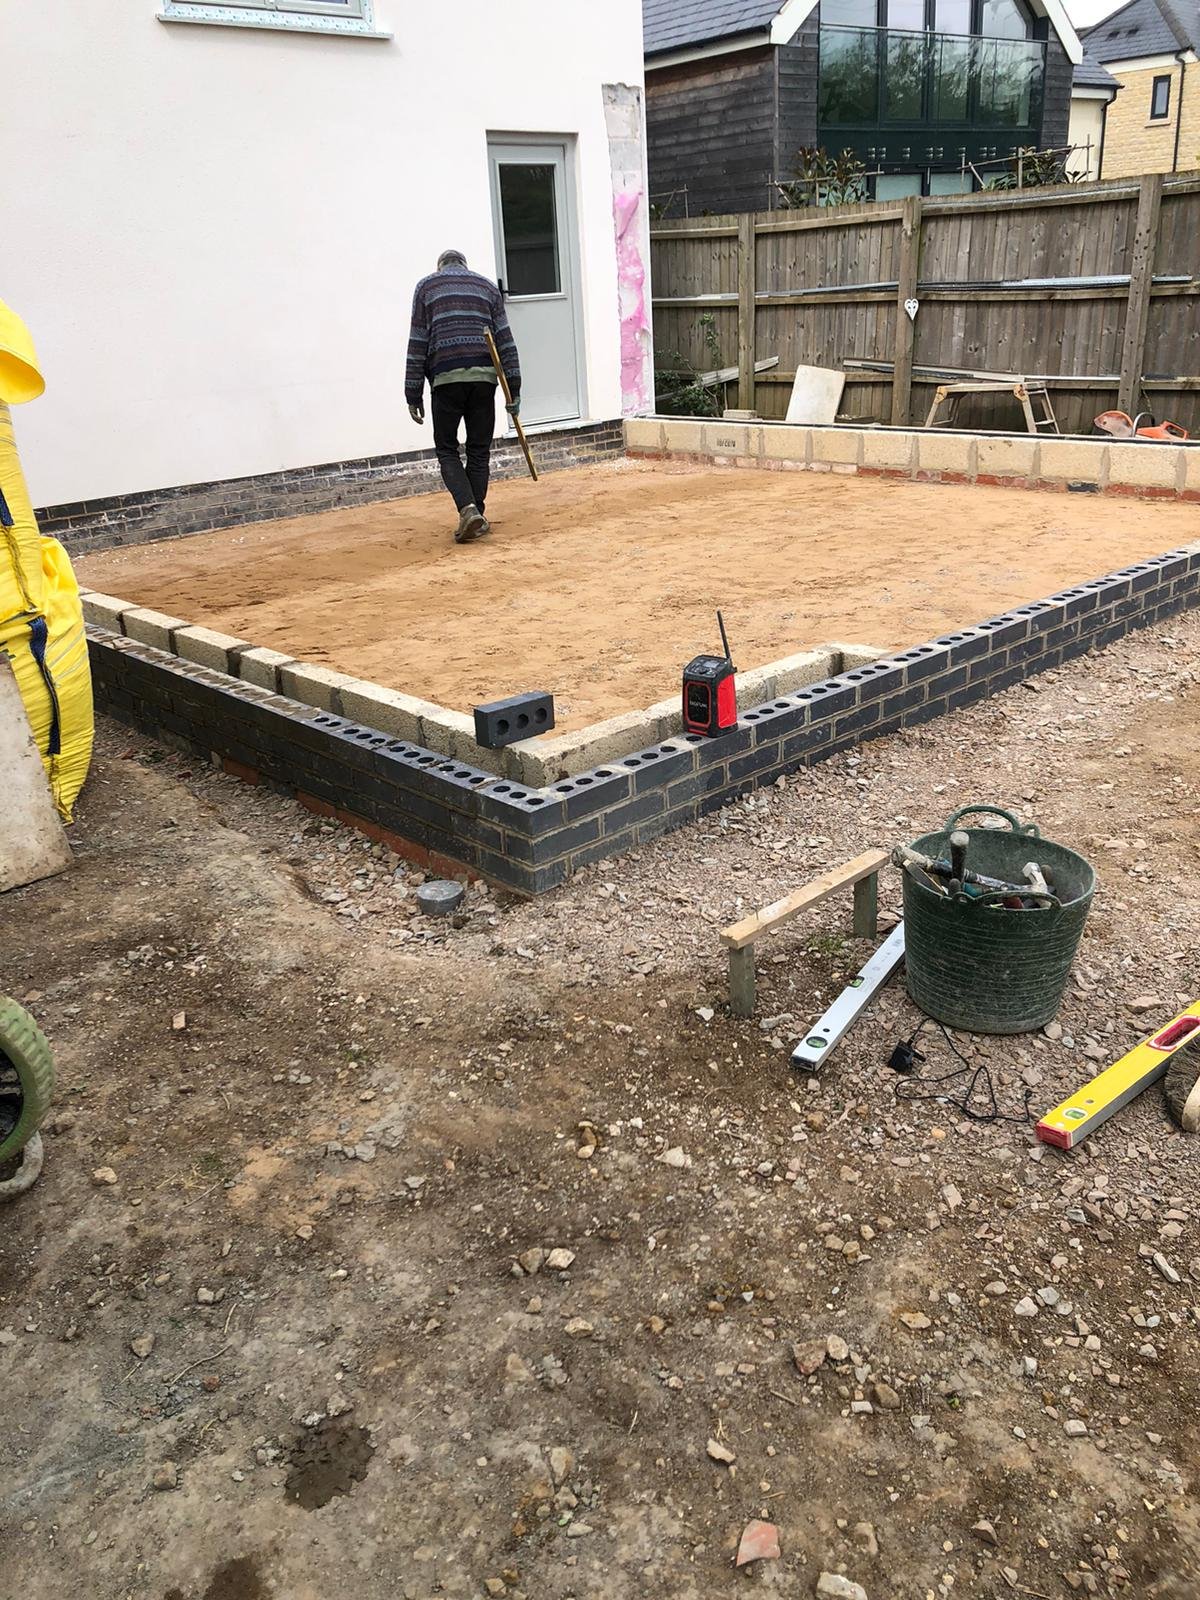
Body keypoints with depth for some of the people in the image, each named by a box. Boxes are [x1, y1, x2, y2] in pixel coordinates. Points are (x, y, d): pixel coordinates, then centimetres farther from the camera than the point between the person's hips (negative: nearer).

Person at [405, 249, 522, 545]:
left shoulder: (426, 286, 12)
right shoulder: (487, 285, 17)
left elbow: (417, 343, 5)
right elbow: (505, 340, 9)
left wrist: (413, 395, 6)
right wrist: (513, 389, 8)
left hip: (446, 378, -2)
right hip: (484, 376, 2)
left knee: (447, 449, 7)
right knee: (479, 450, 10)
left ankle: (469, 509, -14)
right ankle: (476, 520, 9)